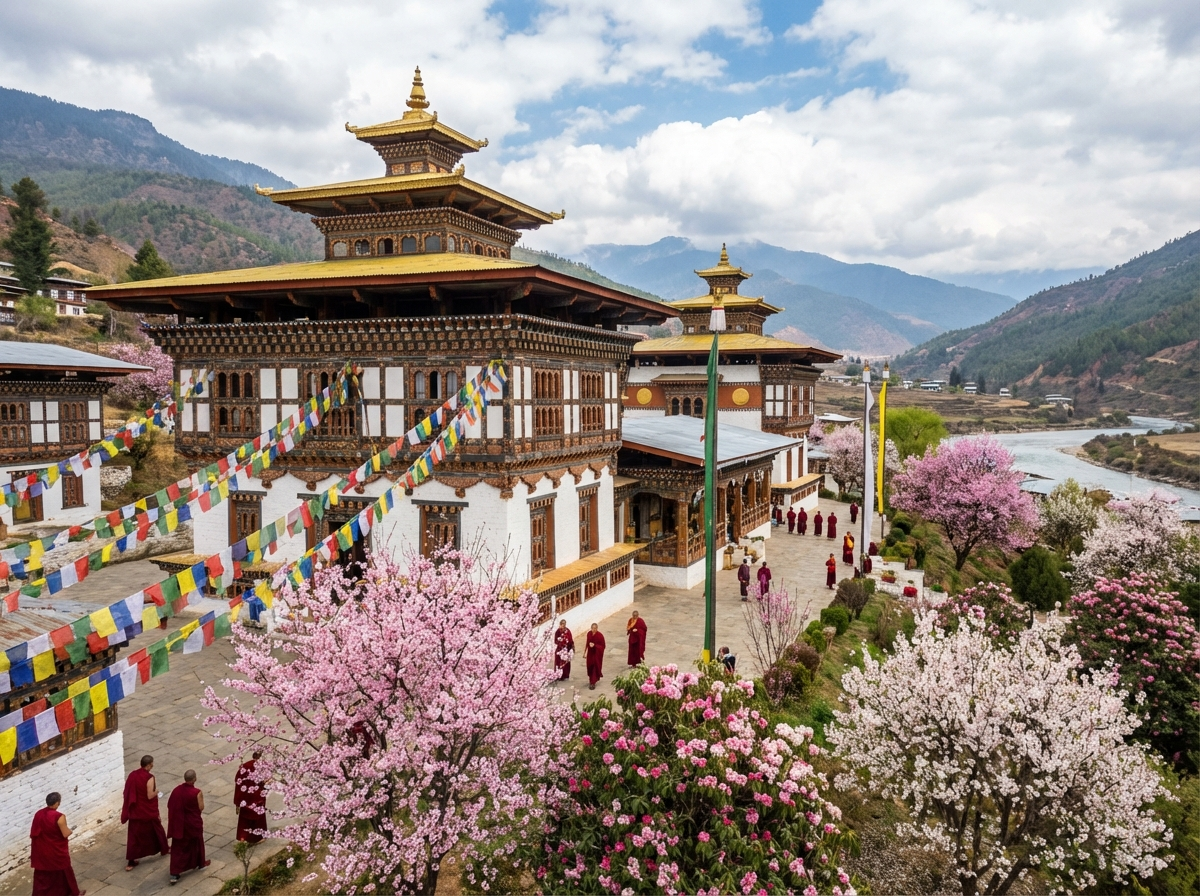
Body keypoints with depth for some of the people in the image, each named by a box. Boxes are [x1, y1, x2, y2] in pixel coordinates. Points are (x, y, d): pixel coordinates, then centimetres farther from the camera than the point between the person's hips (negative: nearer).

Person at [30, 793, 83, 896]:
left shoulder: (38, 814, -7)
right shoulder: (59, 817, -25)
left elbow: (34, 833, 3)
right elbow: (65, 834, -19)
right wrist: (71, 831, 1)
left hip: (42, 851, 4)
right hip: (57, 851, -4)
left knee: (42, 874, 17)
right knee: (64, 871, 13)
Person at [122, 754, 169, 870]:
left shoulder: (132, 775, -4)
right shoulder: (149, 778, -23)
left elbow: (128, 792, 3)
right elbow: (150, 796, -21)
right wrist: (156, 790, -3)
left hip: (135, 811, 5)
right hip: (148, 811, -5)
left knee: (134, 835, 10)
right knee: (156, 829, 18)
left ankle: (130, 862, 10)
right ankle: (164, 849, 37)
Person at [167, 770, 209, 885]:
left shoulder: (176, 790, -10)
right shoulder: (197, 792, -24)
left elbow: (170, 806, 0)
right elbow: (201, 808, -15)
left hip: (178, 824, 3)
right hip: (193, 823, -3)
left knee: (178, 848, 10)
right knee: (196, 842, 21)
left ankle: (174, 875, 4)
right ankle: (201, 863, 41)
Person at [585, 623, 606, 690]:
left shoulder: (600, 636, -21)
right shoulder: (589, 633, -5)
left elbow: (603, 646, -16)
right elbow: (587, 643, 7)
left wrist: (594, 645, -31)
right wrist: (584, 652, 12)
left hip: (597, 654, -5)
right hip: (590, 653, 5)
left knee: (595, 668, 0)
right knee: (590, 667, 15)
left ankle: (593, 683, 9)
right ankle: (591, 680, 37)